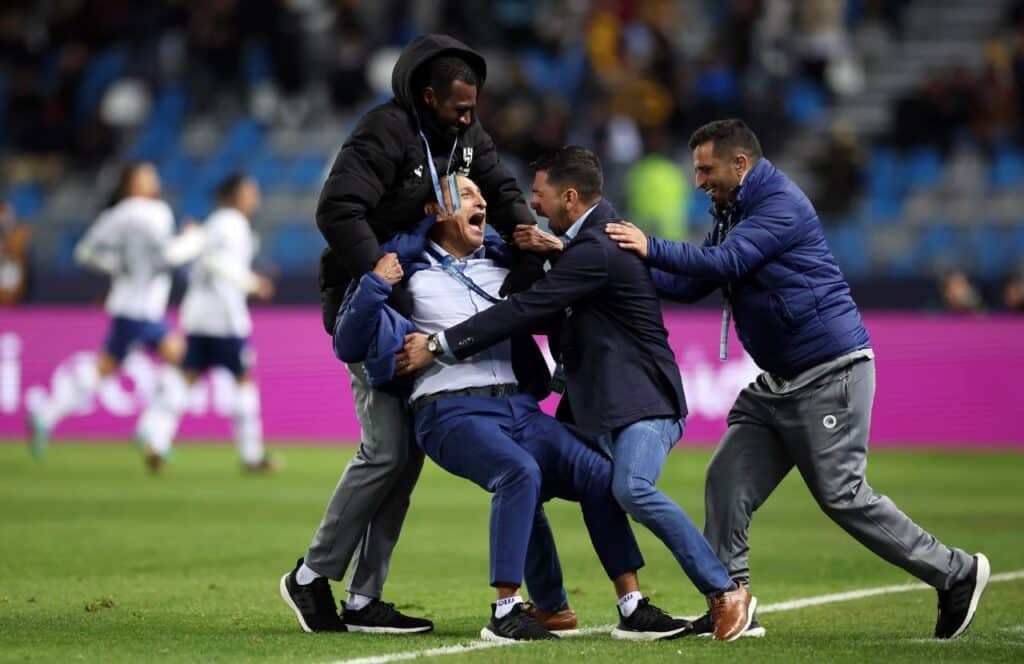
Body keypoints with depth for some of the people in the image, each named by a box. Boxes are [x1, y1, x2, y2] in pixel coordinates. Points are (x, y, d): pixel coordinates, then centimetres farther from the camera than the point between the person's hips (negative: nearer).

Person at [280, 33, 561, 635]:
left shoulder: (467, 135, 7)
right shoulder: (385, 132, -19)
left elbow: (501, 190, 1)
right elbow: (338, 210, -28)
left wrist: (527, 237, -21)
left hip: (416, 300, 8)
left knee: (410, 449, 3)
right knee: (388, 448, -14)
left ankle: (364, 600, 6)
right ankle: (313, 575, -1)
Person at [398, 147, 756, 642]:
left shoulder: (597, 252, -19)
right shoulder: (594, 231, 14)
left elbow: (526, 310, -21)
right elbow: (545, 313, 22)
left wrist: (439, 346, -17)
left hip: (640, 400, -11)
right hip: (594, 404, 11)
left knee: (632, 490, -31)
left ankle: (726, 594, -23)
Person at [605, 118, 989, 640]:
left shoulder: (782, 205, -14)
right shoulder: (731, 213, 16)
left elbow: (723, 263, -25)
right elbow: (691, 285, 16)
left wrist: (651, 248, -19)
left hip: (831, 375, -10)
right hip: (776, 383, 10)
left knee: (842, 495, -9)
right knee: (727, 483, 0)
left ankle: (956, 575, 1)